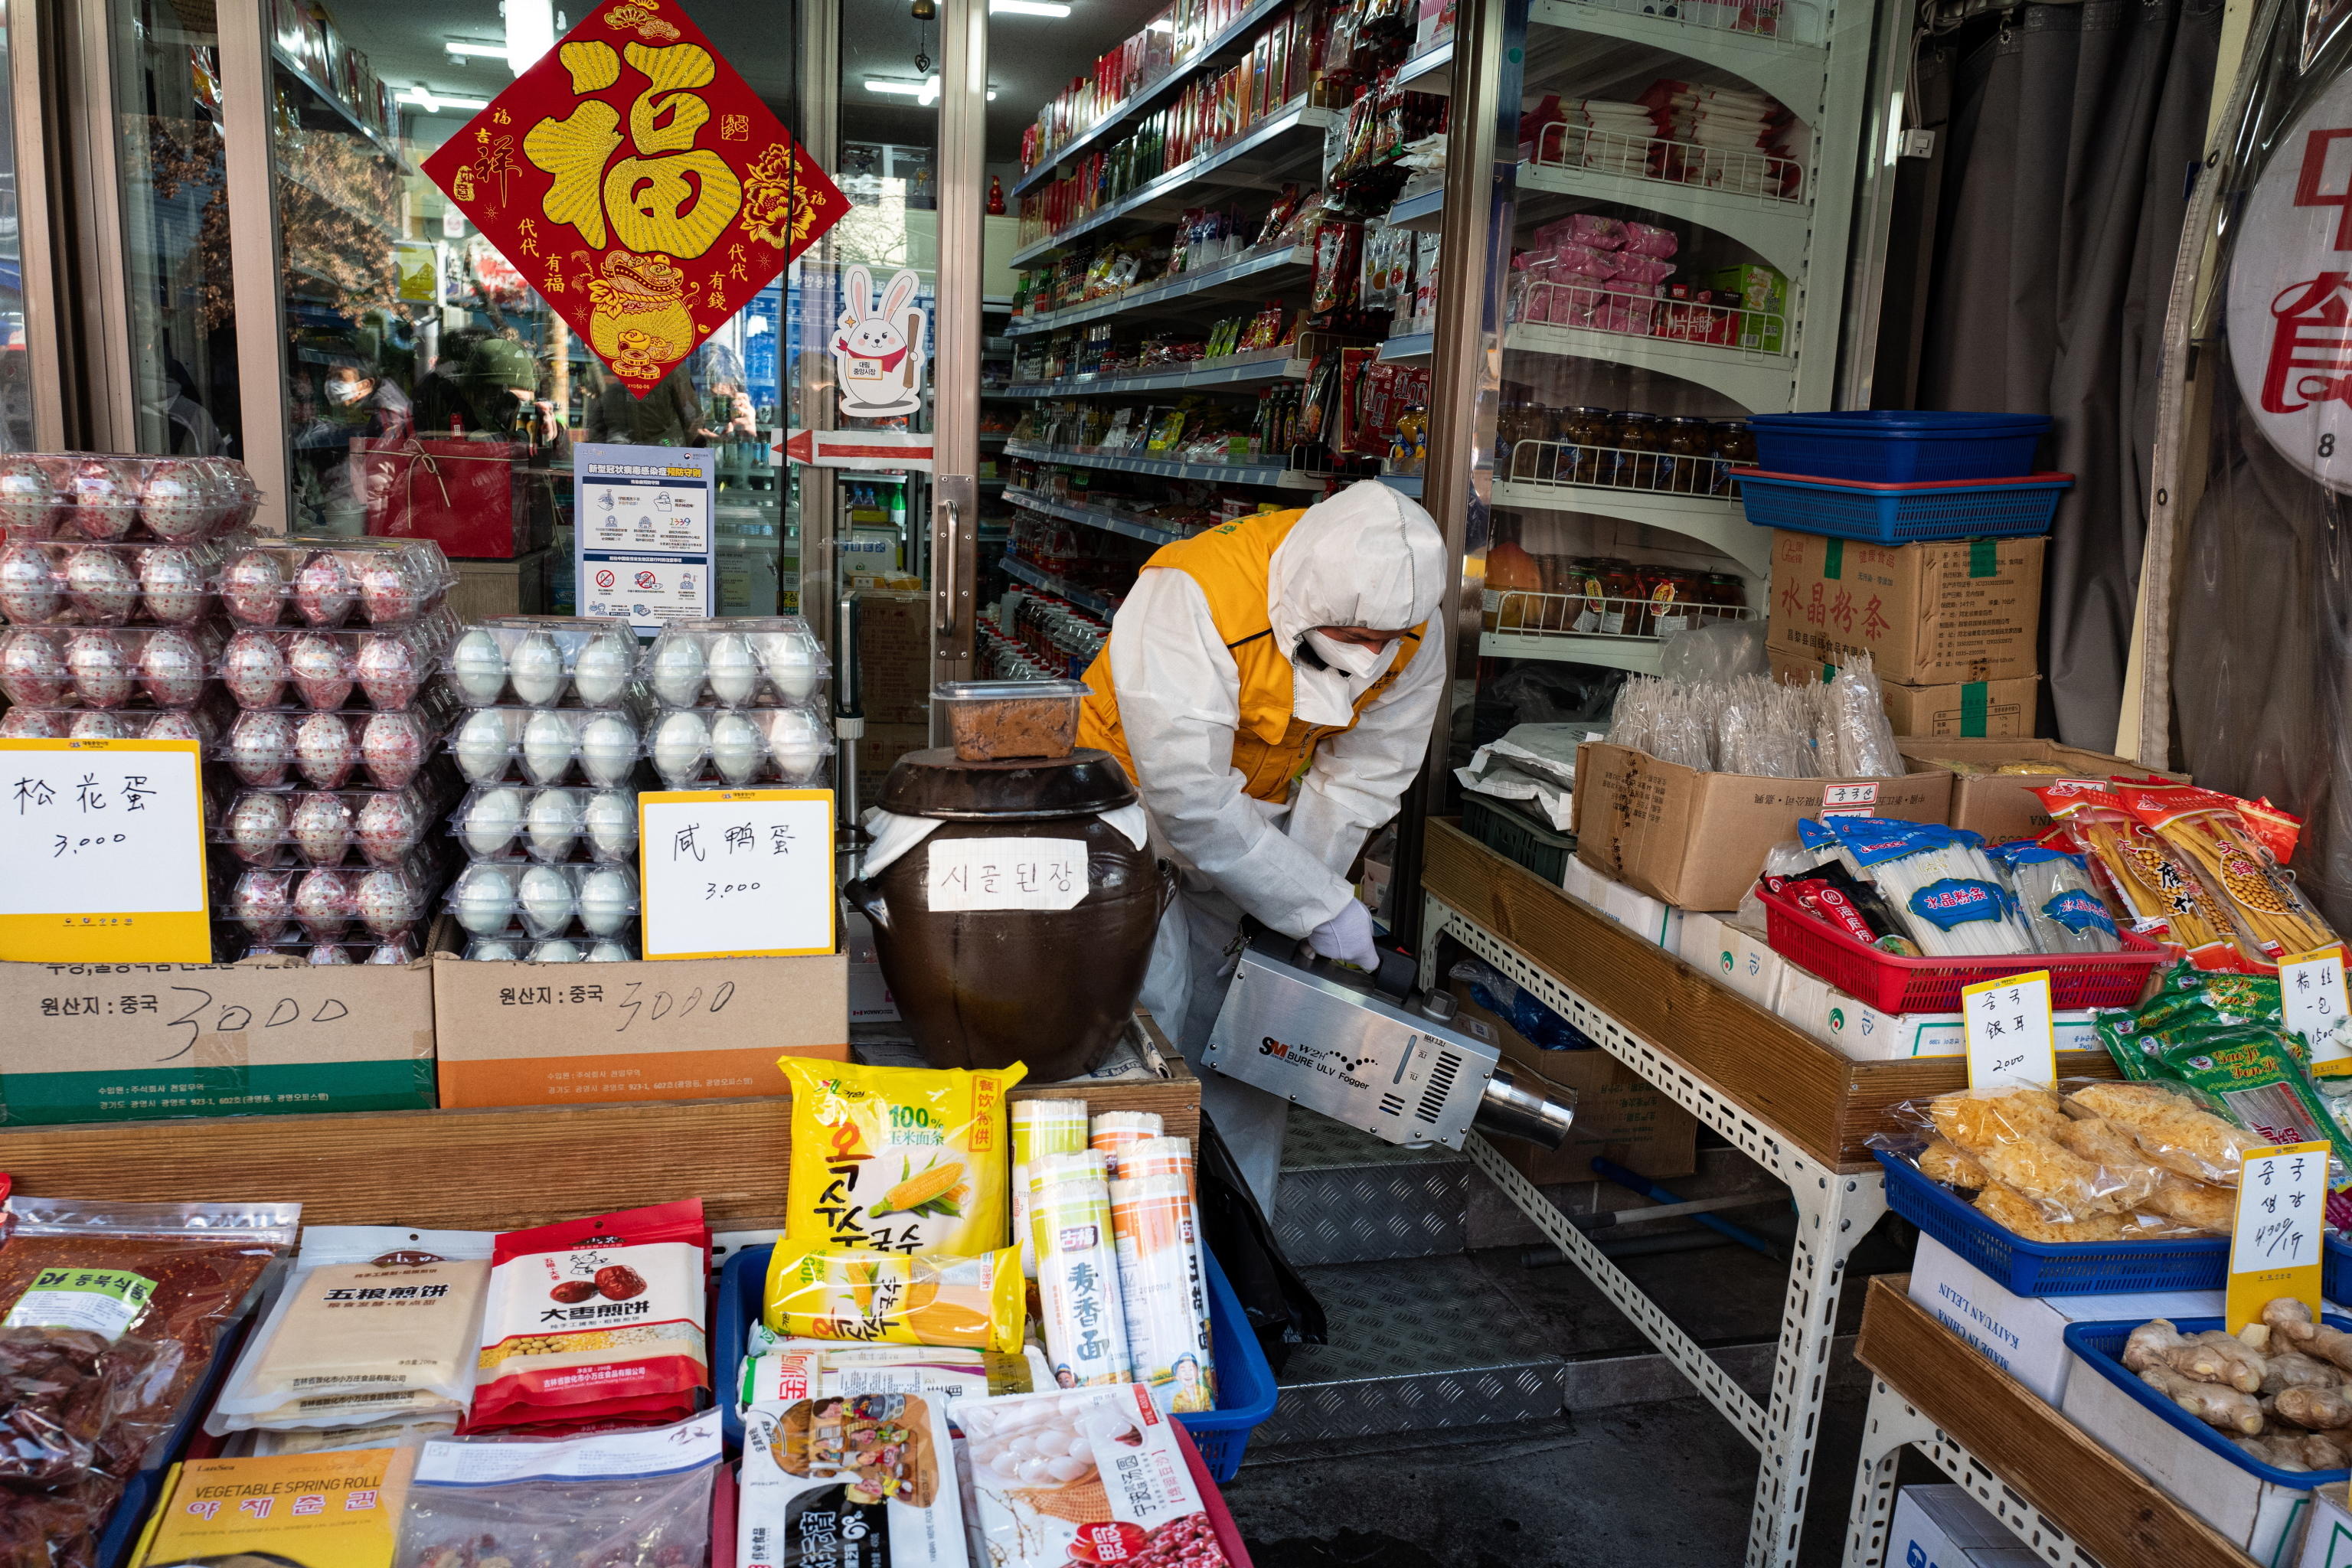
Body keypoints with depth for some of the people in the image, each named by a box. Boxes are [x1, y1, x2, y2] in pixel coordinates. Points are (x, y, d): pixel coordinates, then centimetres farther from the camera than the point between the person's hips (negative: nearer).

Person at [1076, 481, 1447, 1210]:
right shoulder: (1194, 600, -35)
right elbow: (1189, 798, -37)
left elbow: (1357, 783, -11)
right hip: (1135, 808, -4)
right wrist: (1322, 906, -32)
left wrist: (1287, 913, -18)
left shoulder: (1413, 638, -17)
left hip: (1258, 818, 5)